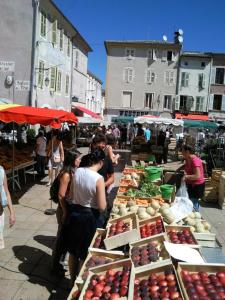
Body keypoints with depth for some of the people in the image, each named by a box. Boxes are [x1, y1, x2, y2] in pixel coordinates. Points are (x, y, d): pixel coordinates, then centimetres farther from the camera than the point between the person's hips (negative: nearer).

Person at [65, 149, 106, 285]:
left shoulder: (77, 171, -6)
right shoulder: (98, 179, -22)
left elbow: (71, 195, 5)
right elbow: (102, 207, -19)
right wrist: (104, 200, 1)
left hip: (74, 213, 6)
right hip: (89, 217, -5)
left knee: (73, 252, 23)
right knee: (84, 254, 15)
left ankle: (73, 281, 42)